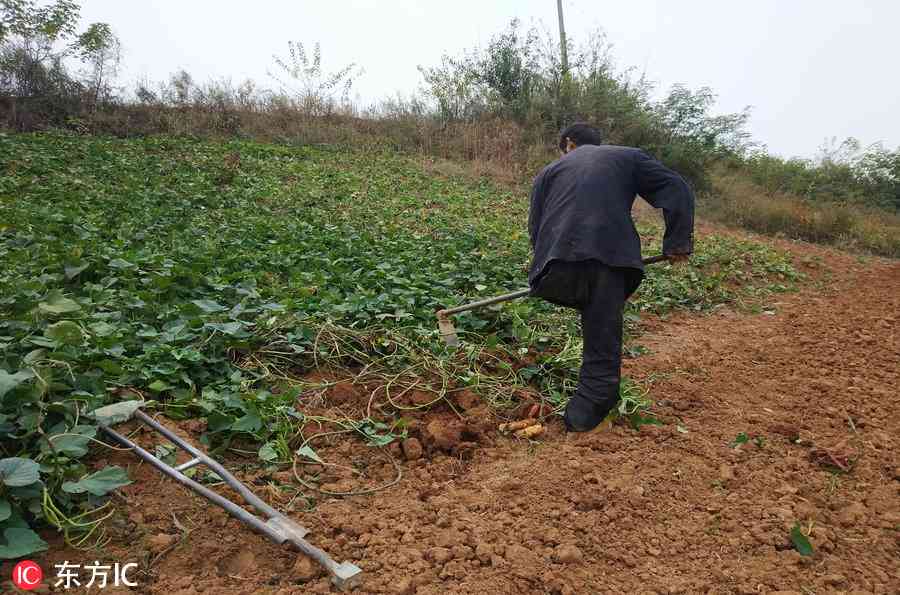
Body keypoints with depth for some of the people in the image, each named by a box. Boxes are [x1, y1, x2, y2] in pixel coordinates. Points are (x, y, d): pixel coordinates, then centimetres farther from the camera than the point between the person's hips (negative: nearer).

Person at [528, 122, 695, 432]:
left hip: (559, 262, 2)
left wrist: (545, 270, 26)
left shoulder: (549, 171, 28)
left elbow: (535, 226, 20)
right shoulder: (628, 157, 26)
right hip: (609, 257, -1)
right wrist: (678, 241, 16)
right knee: (602, 345, 5)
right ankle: (584, 414, 4)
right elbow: (677, 189, 16)